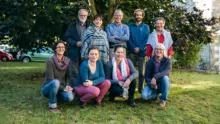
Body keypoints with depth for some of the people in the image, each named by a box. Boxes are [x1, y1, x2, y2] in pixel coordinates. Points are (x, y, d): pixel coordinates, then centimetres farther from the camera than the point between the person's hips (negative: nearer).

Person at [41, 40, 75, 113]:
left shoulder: (67, 61, -1)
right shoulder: (50, 61, -17)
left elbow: (69, 76, -1)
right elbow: (50, 79, -21)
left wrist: (68, 86, -21)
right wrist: (63, 88, -26)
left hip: (60, 88, 4)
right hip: (48, 87, -4)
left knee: (70, 97, -26)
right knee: (56, 82, -38)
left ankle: (55, 98, 8)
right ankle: (52, 106, -17)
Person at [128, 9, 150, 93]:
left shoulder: (146, 27, 11)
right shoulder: (130, 26, 12)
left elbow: (147, 39, 1)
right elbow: (128, 39, 4)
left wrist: (140, 48, -12)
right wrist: (134, 48, -10)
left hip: (142, 51, 0)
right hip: (132, 51, 0)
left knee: (141, 71, 1)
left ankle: (140, 88, 8)